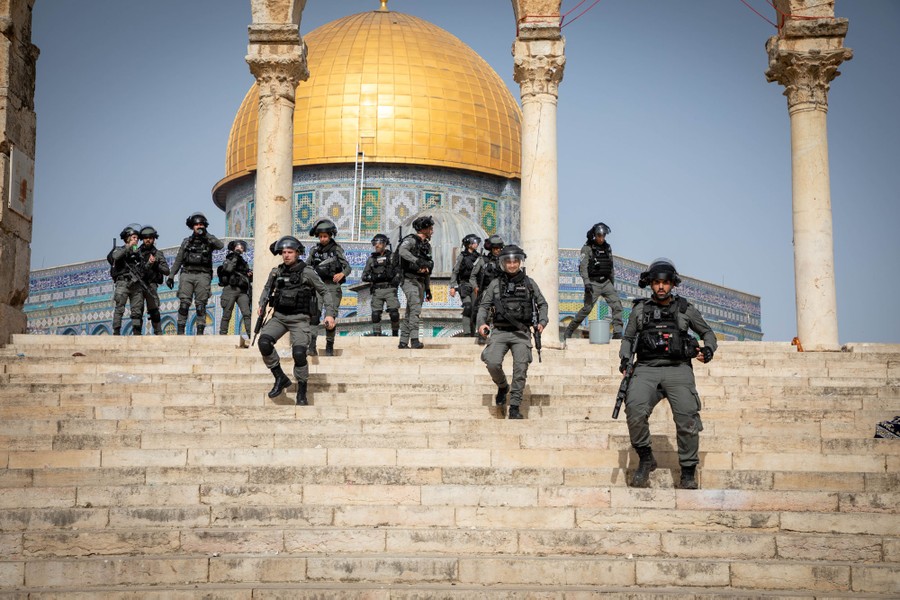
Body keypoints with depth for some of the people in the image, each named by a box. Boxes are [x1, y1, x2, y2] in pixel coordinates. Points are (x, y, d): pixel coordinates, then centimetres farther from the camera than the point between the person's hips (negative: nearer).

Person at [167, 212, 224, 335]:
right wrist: (171, 275, 8)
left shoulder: (209, 241, 12)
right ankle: (180, 331, -7)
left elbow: (220, 246, -9)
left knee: (201, 305, -4)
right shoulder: (187, 242, 17)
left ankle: (200, 332, -4)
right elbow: (178, 260, 16)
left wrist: (206, 235, -9)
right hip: (187, 274, 1)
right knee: (184, 304, -8)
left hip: (203, 275, -1)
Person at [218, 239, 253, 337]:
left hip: (242, 291, 4)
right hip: (230, 289, -4)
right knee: (227, 315, -2)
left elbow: (248, 279, 29)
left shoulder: (244, 263, 23)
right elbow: (228, 269, -15)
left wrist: (250, 275, 7)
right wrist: (235, 257, -10)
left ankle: (251, 335, -20)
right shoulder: (228, 260, 8)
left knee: (247, 313, -12)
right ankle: (222, 335, 4)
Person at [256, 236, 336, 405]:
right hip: (279, 316, 4)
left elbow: (325, 293, -1)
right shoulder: (276, 272, 7)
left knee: (299, 352, -23)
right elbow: (267, 289, 27)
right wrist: (261, 305, 12)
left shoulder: (308, 272, -5)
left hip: (300, 319, -4)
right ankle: (280, 378, -5)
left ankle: (302, 393, -2)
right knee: (264, 342, -23)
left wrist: (330, 314, -13)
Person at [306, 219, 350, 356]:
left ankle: (329, 347, 14)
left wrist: (342, 274, -27)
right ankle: (311, 346, -22)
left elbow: (347, 266, -7)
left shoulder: (336, 249, -1)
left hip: (332, 287, -2)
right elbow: (308, 267, 18)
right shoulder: (315, 250, 9)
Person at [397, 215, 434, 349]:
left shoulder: (427, 245, 19)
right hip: (410, 281, -9)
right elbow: (402, 251, -31)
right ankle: (414, 340, -28)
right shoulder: (411, 240, -7)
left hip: (421, 282, 9)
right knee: (415, 309, -21)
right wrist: (418, 261, -36)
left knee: (410, 313, 8)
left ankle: (403, 342, 10)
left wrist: (428, 289, 22)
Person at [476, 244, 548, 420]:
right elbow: (484, 305, 10)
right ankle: (503, 387, 11)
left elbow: (542, 304, 17)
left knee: (520, 369, -10)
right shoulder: (495, 284, 9)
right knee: (492, 362, -20)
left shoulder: (529, 283, 9)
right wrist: (481, 322, -8)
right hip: (500, 331, 0)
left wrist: (542, 322, 0)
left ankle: (514, 408, -3)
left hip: (521, 333, 0)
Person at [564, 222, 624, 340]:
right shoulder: (587, 248, -4)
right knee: (587, 308, -9)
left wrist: (612, 284, 21)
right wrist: (586, 282, -26)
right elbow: (583, 266, -13)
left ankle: (617, 334, -10)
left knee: (617, 305, -10)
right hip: (593, 283, -5)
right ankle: (569, 330, 6)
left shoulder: (607, 248, 14)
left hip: (606, 282, 5)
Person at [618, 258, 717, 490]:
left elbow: (708, 332, 24)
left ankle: (688, 471, -1)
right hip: (646, 368, 0)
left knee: (687, 418, -17)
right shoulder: (640, 309, 17)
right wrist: (625, 359, 6)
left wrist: (708, 349, 3)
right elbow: (628, 338, 24)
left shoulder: (685, 309, 15)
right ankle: (645, 458, -8)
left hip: (678, 369, 0)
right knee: (635, 409, -27)